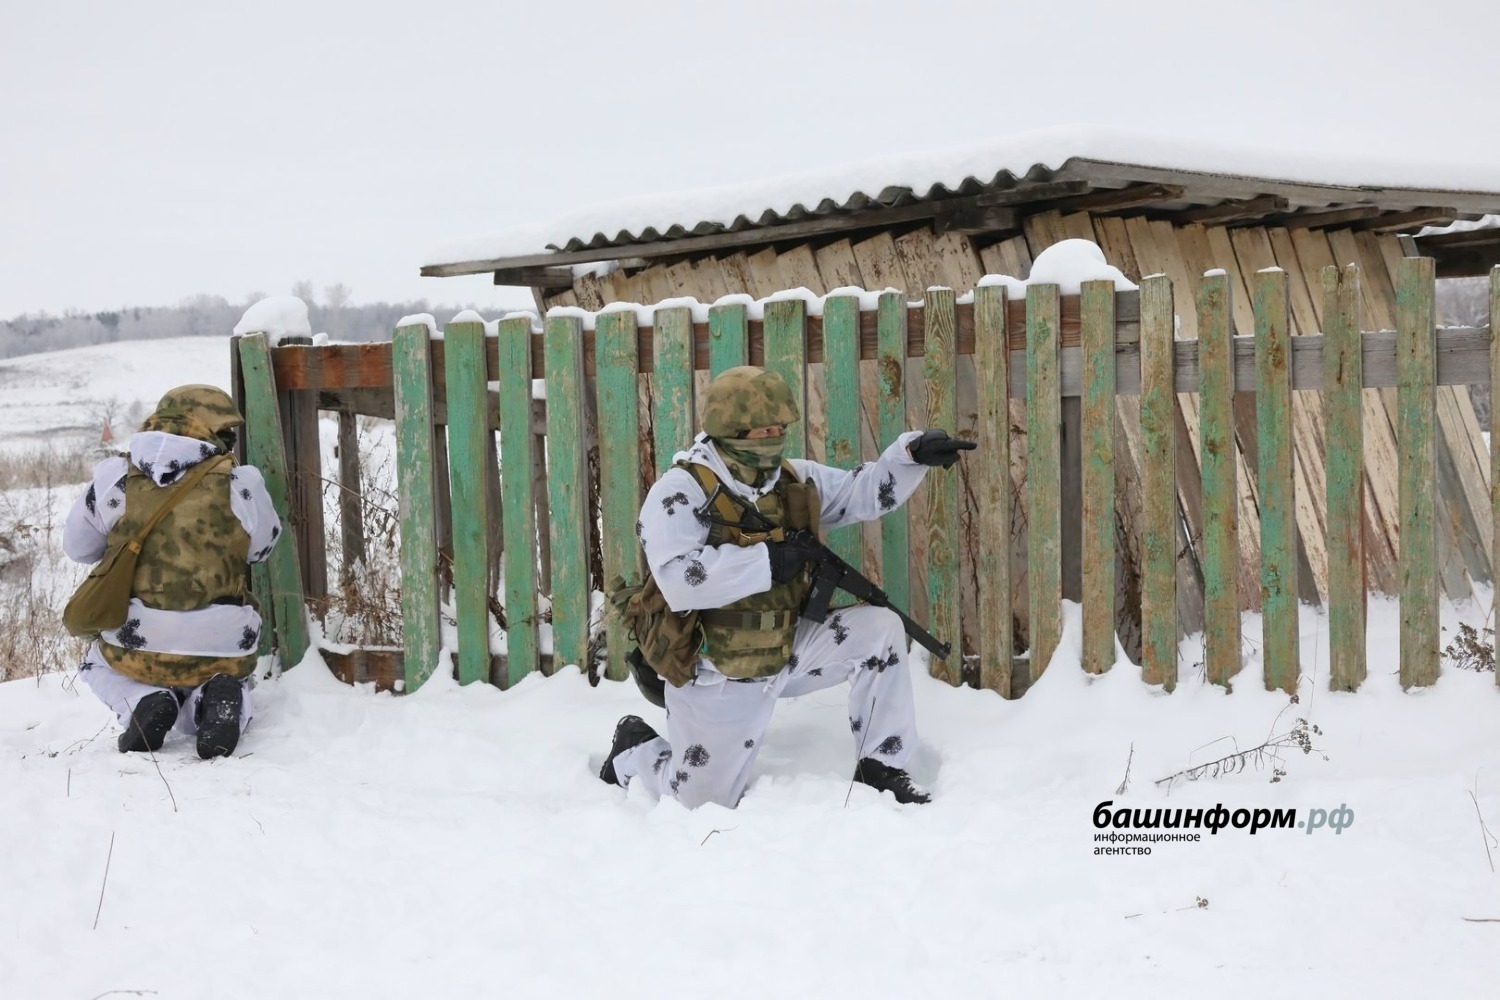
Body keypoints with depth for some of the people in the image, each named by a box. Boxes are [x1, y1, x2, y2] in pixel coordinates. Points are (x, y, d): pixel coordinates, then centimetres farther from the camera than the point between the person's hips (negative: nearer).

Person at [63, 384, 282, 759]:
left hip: (137, 648, 0)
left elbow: (77, 547, 9)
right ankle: (217, 701, -3)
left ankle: (144, 703, 1)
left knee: (97, 665, 35)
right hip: (225, 654, 0)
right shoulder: (240, 484, -9)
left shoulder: (115, 476, -5)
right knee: (230, 679, 35)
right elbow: (262, 546, 8)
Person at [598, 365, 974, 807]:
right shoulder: (679, 492, -20)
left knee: (879, 630, -13)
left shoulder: (793, 480, 2)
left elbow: (863, 493, 3)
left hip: (787, 651, 6)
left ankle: (880, 771, -2)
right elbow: (681, 583, -33)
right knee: (703, 804, 3)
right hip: (717, 677, -5)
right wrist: (769, 562, -29)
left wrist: (913, 452, -15)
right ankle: (634, 751, 36)